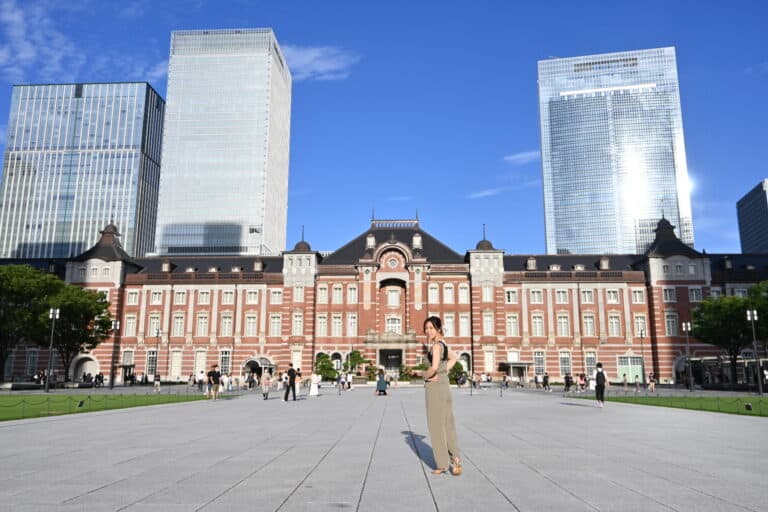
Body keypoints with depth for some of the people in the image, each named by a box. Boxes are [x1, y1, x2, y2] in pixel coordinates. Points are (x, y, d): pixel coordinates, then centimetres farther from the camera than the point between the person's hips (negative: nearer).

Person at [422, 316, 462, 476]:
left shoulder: (436, 345, -15)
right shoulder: (442, 344, 11)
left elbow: (434, 367, -29)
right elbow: (454, 358, 29)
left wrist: (425, 375, -10)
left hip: (434, 387, -9)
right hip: (444, 386, 9)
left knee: (436, 427, 2)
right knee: (447, 425, 12)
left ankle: (442, 465, 10)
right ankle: (455, 459, 8)